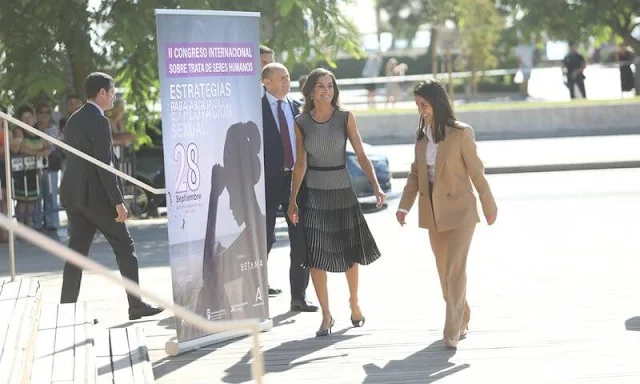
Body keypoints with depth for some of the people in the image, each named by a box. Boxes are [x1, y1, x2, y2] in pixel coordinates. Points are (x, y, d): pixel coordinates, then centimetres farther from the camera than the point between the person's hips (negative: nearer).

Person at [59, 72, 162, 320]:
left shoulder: (73, 121, 13)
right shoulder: (99, 121, -14)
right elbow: (104, 166, -18)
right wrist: (118, 202, -16)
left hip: (72, 194, 8)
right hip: (96, 195, -8)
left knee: (77, 251, 8)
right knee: (125, 248, 3)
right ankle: (136, 306, 6)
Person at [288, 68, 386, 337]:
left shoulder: (345, 118, -4)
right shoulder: (301, 122, -2)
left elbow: (361, 155, -6)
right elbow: (300, 164, 2)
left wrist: (376, 186, -18)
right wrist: (292, 200, 0)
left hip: (342, 190, 0)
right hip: (313, 194, 0)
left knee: (350, 252, 12)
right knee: (316, 257, -3)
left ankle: (354, 304, 34)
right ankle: (326, 315, 7)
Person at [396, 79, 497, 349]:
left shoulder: (461, 133, -12)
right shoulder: (422, 135, 5)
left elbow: (476, 172, -7)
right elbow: (415, 174, 10)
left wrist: (489, 207, -2)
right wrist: (404, 206, 1)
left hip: (459, 210, -6)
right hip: (433, 212, 6)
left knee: (456, 269, -10)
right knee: (444, 270, 13)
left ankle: (452, 331, -9)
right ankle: (462, 319, 30)